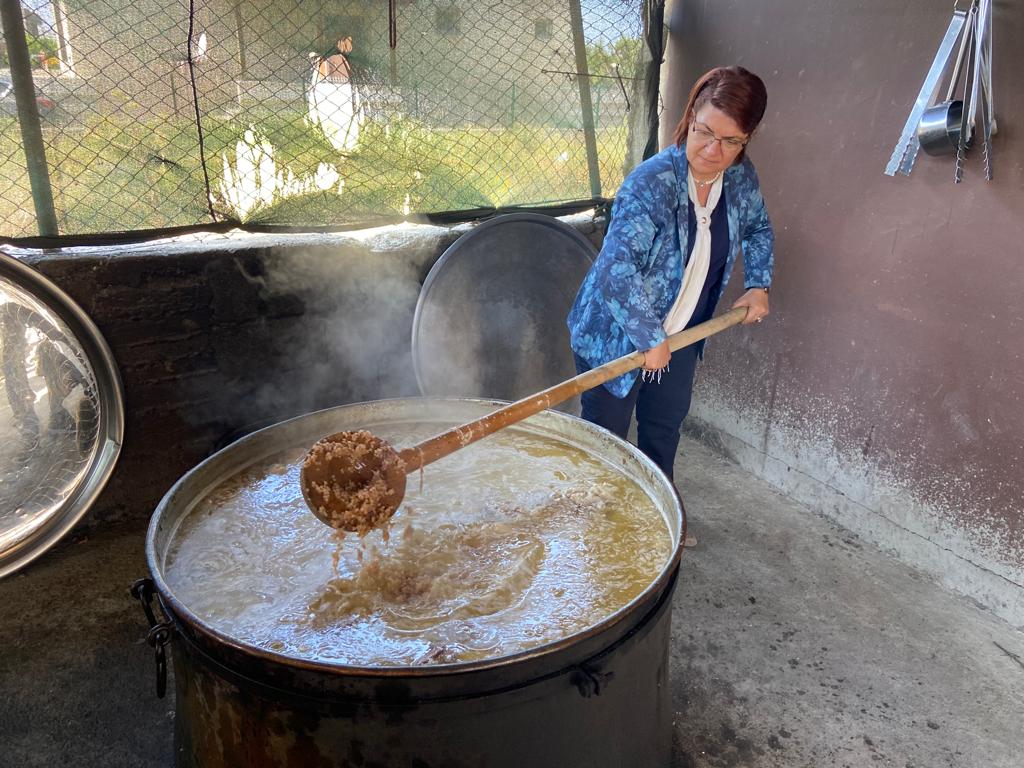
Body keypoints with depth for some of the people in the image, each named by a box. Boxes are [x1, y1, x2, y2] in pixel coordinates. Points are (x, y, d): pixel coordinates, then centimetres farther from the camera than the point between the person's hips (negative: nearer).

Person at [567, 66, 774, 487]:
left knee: (667, 423, 24)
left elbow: (758, 229, 16)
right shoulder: (652, 182, -30)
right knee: (605, 437, 7)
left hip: (680, 333, 7)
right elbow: (616, 269, -39)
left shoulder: (741, 178, -7)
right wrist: (651, 339, -33)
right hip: (615, 335, -7)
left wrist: (758, 284, 5)